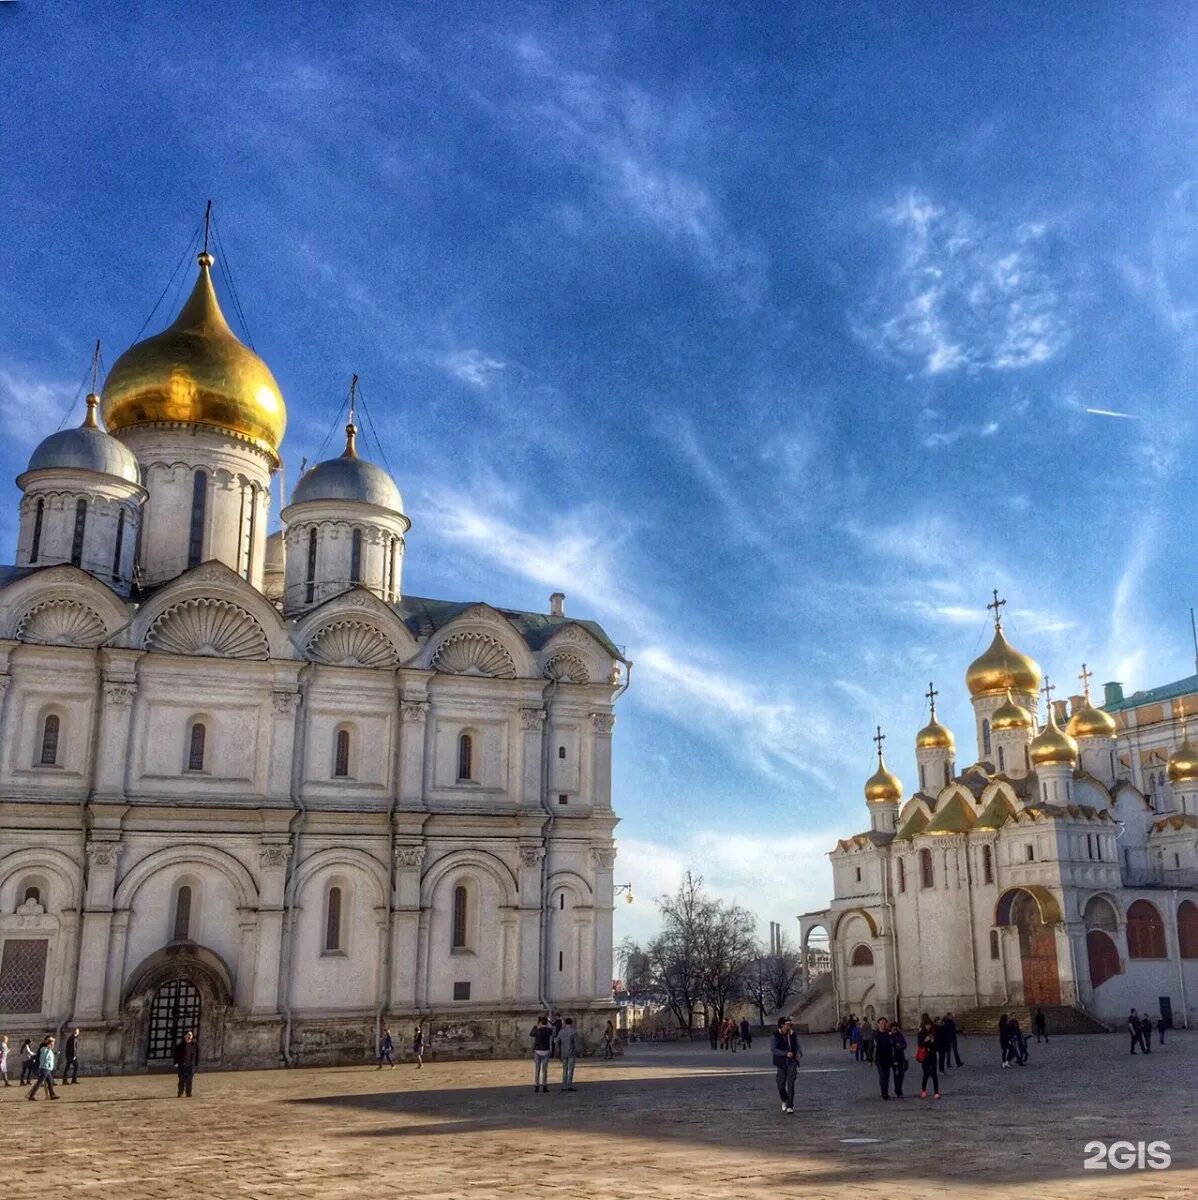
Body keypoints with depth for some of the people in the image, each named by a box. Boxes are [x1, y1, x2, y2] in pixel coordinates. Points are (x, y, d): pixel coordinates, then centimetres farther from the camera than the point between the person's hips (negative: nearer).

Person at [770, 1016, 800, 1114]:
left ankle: (790, 1106, -4)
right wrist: (786, 1053, -26)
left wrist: (799, 1053, -9)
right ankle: (784, 1101, 34)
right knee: (781, 1085, 7)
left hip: (792, 1063, 1)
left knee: (790, 1085, -9)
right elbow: (773, 1049, -16)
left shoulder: (793, 1034, 2)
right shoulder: (776, 1036, -9)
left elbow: (797, 1046, 13)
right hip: (781, 1063, -1)